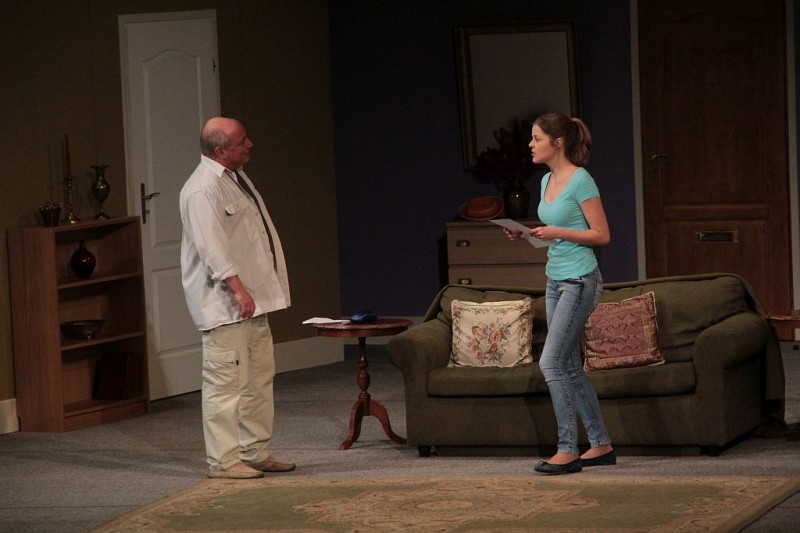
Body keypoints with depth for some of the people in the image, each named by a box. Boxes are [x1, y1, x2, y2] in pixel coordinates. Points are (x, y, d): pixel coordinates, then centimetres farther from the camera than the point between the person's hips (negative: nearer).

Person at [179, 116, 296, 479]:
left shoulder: (236, 177, 15)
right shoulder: (202, 190, -18)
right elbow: (212, 247, -24)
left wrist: (258, 290, 23)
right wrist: (237, 289, -28)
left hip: (252, 300, 10)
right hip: (224, 304, -10)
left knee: (259, 378, 14)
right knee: (226, 381, -8)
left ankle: (256, 453, 22)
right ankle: (223, 460, -3)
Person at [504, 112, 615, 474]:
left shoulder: (580, 181, -14)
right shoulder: (547, 181, 12)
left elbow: (601, 235, -14)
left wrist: (557, 232, -20)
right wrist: (527, 235, 4)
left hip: (579, 281, -9)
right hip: (555, 280, 9)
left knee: (552, 362, -12)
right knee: (570, 366, 11)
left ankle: (567, 450, -8)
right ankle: (601, 445, 18)